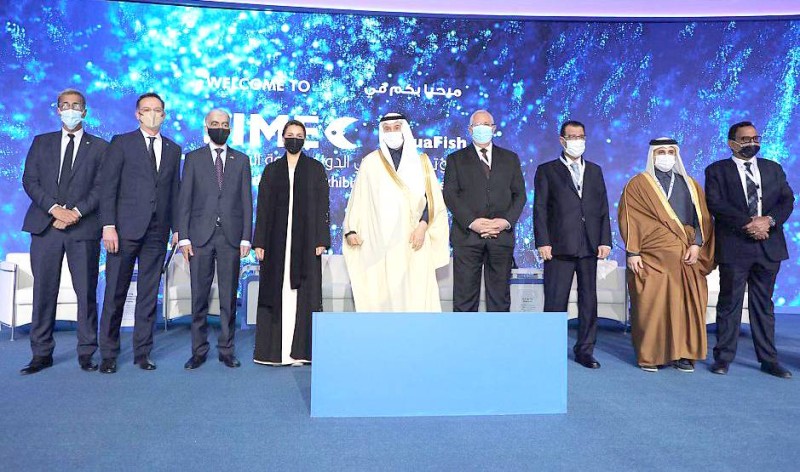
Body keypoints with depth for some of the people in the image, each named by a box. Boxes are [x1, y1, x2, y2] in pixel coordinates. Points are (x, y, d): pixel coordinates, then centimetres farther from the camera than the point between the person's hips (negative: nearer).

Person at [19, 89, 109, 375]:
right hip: (45, 225, 2)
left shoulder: (99, 147, 9)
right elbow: (29, 180, 6)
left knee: (86, 292, 0)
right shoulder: (41, 142, 16)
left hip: (84, 228, -2)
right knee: (43, 291, 4)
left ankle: (86, 353, 8)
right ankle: (41, 353, 13)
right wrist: (54, 208, -9)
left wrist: (76, 212, -13)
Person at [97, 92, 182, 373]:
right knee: (115, 292, 2)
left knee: (149, 294, 7)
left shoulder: (173, 149, 15)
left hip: (157, 231, 3)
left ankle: (142, 352, 16)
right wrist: (108, 225, -11)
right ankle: (108, 354, 14)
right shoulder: (121, 143, 5)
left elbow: (175, 191, 13)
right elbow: (108, 186, -2)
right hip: (126, 229, -3)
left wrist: (176, 228, 6)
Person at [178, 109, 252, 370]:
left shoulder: (241, 160, 11)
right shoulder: (193, 158, 9)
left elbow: (246, 201, 7)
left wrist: (246, 238, -1)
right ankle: (199, 351, 14)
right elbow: (184, 200, 4)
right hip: (201, 236, 0)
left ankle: (226, 350, 14)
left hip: (231, 237, 1)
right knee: (199, 297, 3)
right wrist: (183, 237, -4)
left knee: (228, 297, 4)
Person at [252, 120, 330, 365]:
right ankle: (274, 350, 7)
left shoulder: (315, 168, 7)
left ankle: (299, 350, 2)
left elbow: (323, 206, 2)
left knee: (303, 294, -2)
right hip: (276, 241, 2)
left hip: (305, 241, -1)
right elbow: (262, 208, 9)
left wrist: (321, 240, -7)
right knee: (276, 293, 1)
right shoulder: (271, 170, 12)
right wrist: (259, 242, 1)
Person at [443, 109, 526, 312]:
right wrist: (471, 222, -13)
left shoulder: (510, 158, 16)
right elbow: (450, 195, 0)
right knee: (465, 296, -1)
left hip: (502, 236, 2)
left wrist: (507, 221, -8)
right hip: (467, 235, -2)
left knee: (500, 295, 6)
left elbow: (519, 194, 10)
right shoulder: (456, 159, 10)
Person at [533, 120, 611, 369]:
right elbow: (540, 209, -1)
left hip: (590, 246, 4)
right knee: (555, 301, -2)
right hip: (560, 246, -4)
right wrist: (543, 242, -10)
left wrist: (604, 240, 4)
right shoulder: (547, 170, 6)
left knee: (589, 300, 8)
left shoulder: (595, 170, 18)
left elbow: (603, 208, 13)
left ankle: (585, 350, 19)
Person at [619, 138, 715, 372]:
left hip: (686, 257, 4)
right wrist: (633, 252, -10)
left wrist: (696, 244, -6)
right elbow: (630, 219, -1)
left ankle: (682, 354, 11)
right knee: (652, 305, -5)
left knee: (686, 304, 2)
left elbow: (703, 218, 9)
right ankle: (649, 355, 4)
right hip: (652, 257, -3)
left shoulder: (690, 185, 16)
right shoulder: (638, 184, 5)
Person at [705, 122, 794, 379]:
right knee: (729, 303, 3)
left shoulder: (773, 168, 15)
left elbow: (787, 200, 6)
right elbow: (716, 204, -10)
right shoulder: (717, 171, 2)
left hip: (768, 245, 4)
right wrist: (748, 222, -18)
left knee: (764, 304, 11)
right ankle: (724, 357, 11)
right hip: (734, 246, -4)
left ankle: (768, 359, 19)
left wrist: (769, 220, -13)